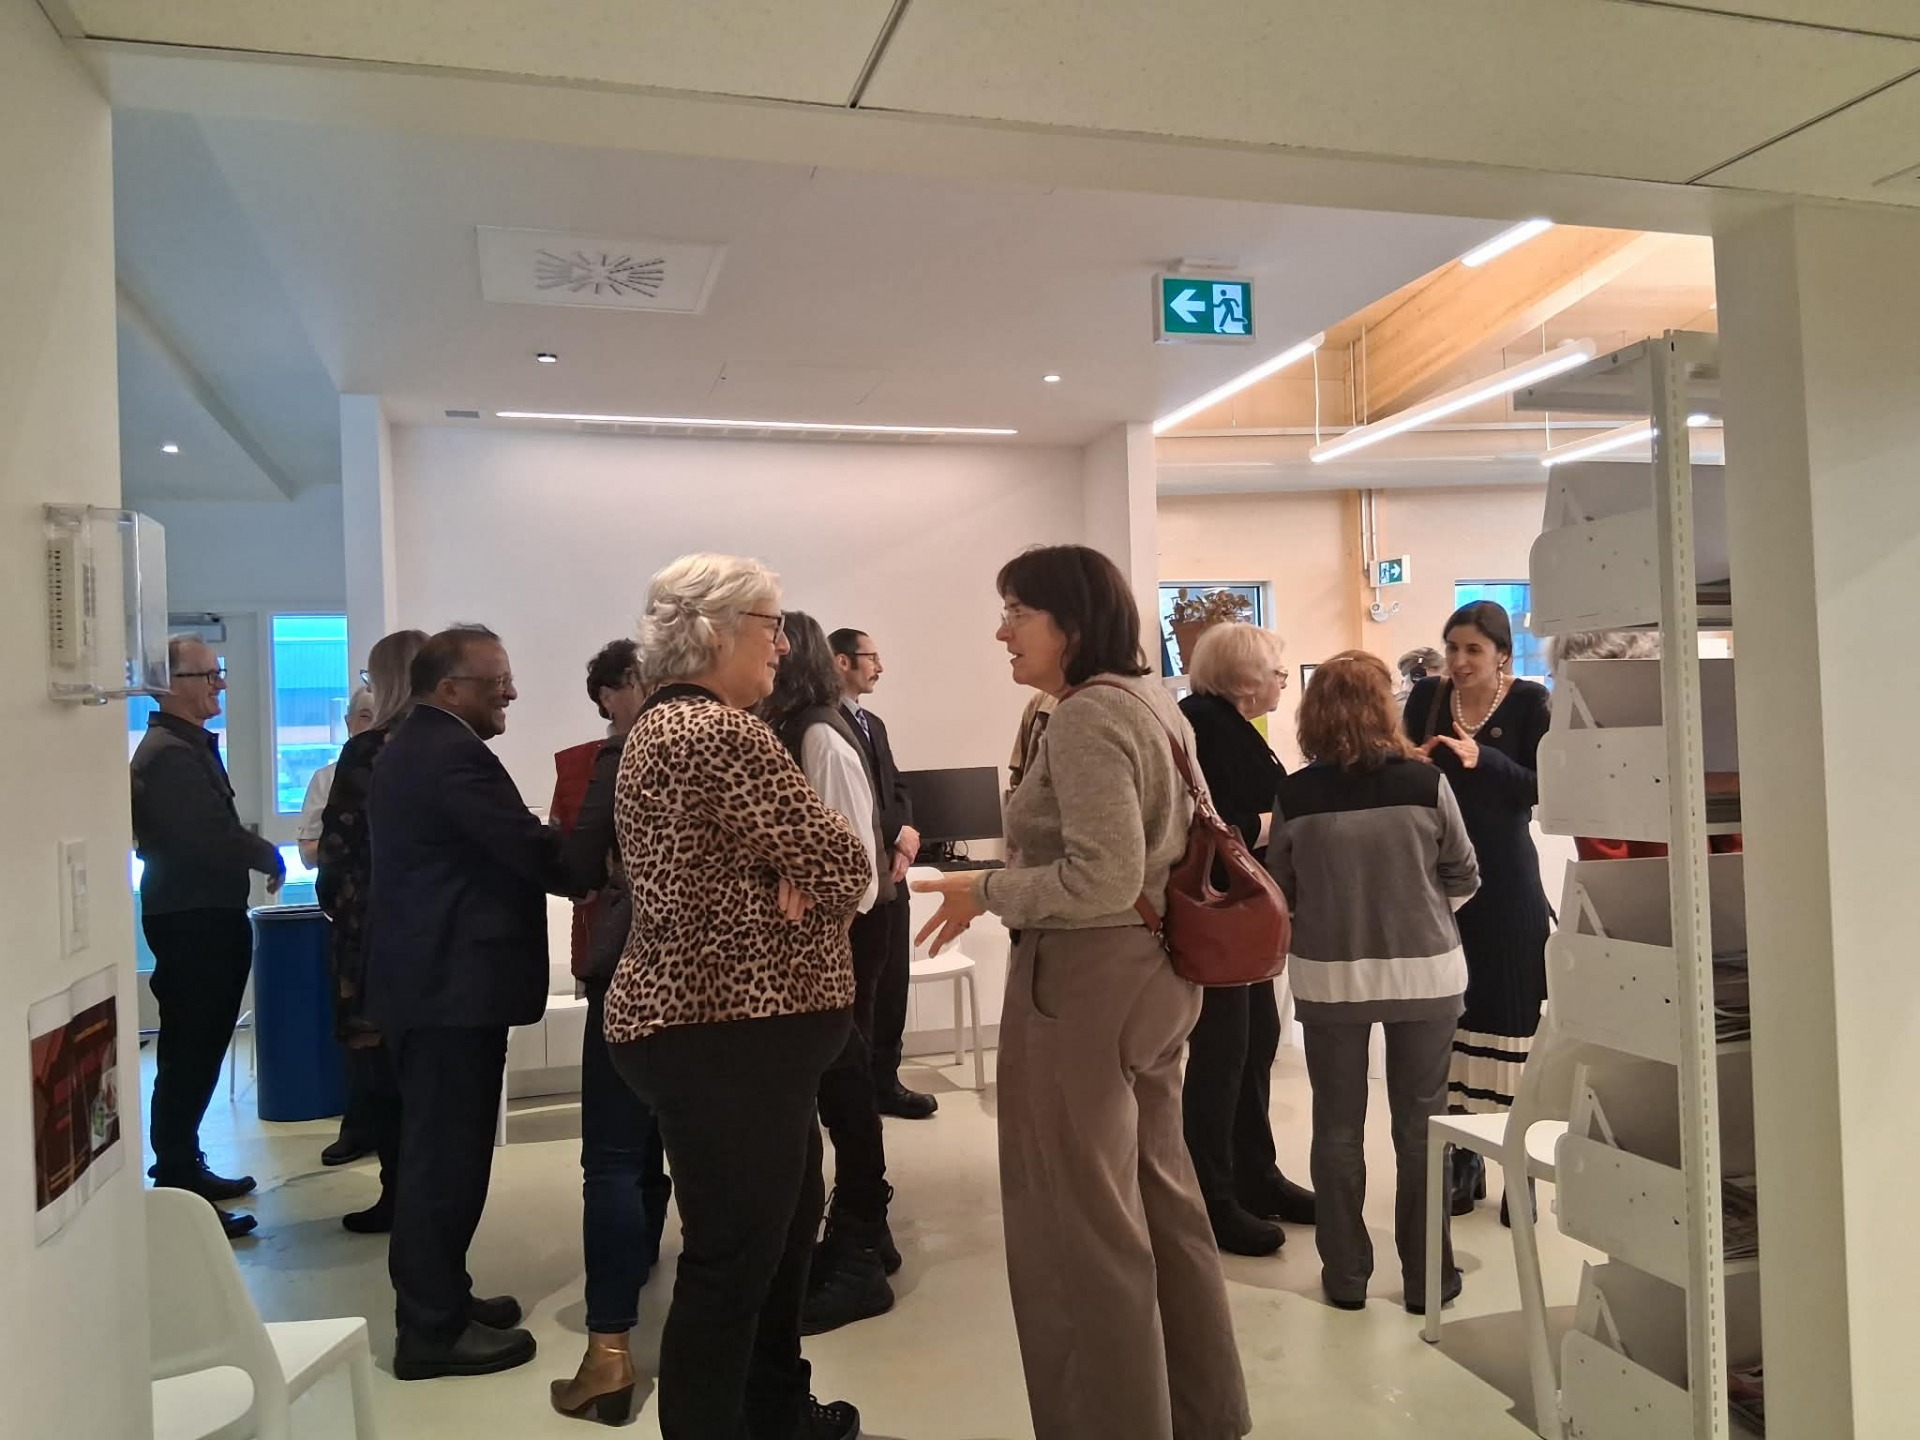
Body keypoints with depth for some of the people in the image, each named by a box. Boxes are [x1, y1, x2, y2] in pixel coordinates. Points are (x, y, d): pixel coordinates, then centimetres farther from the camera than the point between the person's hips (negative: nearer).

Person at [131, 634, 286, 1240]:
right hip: (194, 919, -10)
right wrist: (270, 856, -8)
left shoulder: (186, 745, 15)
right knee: (190, 1057, -5)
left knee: (192, 1053, 18)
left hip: (199, 915, 10)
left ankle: (184, 1170, 29)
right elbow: (212, 838, -24)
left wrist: (254, 854, -1)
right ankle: (179, 1189, 1)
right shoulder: (171, 754, -18)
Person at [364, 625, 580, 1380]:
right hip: (454, 981, -11)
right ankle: (432, 1330, 8)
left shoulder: (407, 747, 15)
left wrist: (559, 843, 5)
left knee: (434, 1149, 18)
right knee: (446, 1155, -2)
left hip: (424, 975, 11)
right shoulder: (455, 754, -18)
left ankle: (437, 1298, 29)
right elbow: (534, 853, -21)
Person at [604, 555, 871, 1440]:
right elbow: (839, 863, -19)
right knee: (734, 1252, 1)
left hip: (698, 1014, 11)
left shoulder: (658, 726, 14)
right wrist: (805, 900, 1)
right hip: (729, 1028, -11)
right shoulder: (722, 733, -19)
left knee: (784, 1218, 22)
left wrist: (792, 892, -5)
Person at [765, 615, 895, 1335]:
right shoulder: (786, 735, 8)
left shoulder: (820, 737, -17)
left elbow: (855, 856, -19)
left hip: (840, 937, -8)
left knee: (843, 1088, 2)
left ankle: (859, 1256, 17)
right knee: (837, 1087, 16)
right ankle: (859, 1237, 31)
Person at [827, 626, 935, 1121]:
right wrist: (898, 833, -11)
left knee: (892, 985, 13)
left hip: (889, 871, 8)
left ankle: (884, 1080, 24)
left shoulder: (874, 723, 18)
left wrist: (904, 840, -3)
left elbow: (896, 788, 16)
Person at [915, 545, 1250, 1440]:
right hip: (1151, 972, 11)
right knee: (1160, 1201, 21)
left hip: (1086, 983, -11)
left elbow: (1101, 881, -26)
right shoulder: (1153, 702, 12)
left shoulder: (1086, 716, -18)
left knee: (1080, 1224, 3)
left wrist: (986, 891, -14)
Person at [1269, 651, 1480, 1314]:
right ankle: (1427, 1276, 23)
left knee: (1338, 1127, 13)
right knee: (1420, 1124, 13)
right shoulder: (1426, 782, -11)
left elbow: (1280, 892, 1)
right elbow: (1463, 879, 0)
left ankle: (1345, 1275, 22)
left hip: (1328, 976, 0)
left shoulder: (1295, 795, -10)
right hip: (1423, 972, 0)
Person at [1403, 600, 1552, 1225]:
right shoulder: (1427, 696, 4)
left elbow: (1539, 786, -10)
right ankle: (1463, 1158, 19)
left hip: (1505, 882, -3)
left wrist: (1483, 759, -25)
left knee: (1509, 1015, -1)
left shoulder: (1529, 701, -4)